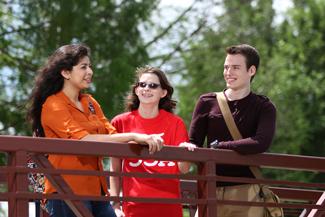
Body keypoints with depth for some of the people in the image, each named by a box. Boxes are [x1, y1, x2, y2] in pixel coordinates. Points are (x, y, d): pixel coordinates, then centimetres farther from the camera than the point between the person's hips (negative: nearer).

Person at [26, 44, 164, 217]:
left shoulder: (90, 103, 16)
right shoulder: (54, 105, -8)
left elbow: (111, 136, 6)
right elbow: (83, 139, -22)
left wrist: (145, 141, -13)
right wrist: (132, 136, -26)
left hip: (96, 189, 7)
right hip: (67, 191, -7)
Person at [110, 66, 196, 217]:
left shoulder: (175, 123, 4)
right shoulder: (120, 122, 3)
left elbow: (183, 169, 0)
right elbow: (115, 169, 7)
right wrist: (115, 205, -1)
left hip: (168, 205, 0)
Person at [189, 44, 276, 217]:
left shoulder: (263, 107, 7)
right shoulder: (207, 102, 13)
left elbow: (261, 143, -11)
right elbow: (193, 143, 8)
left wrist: (218, 146, -13)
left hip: (245, 191, -1)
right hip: (211, 190, 1)